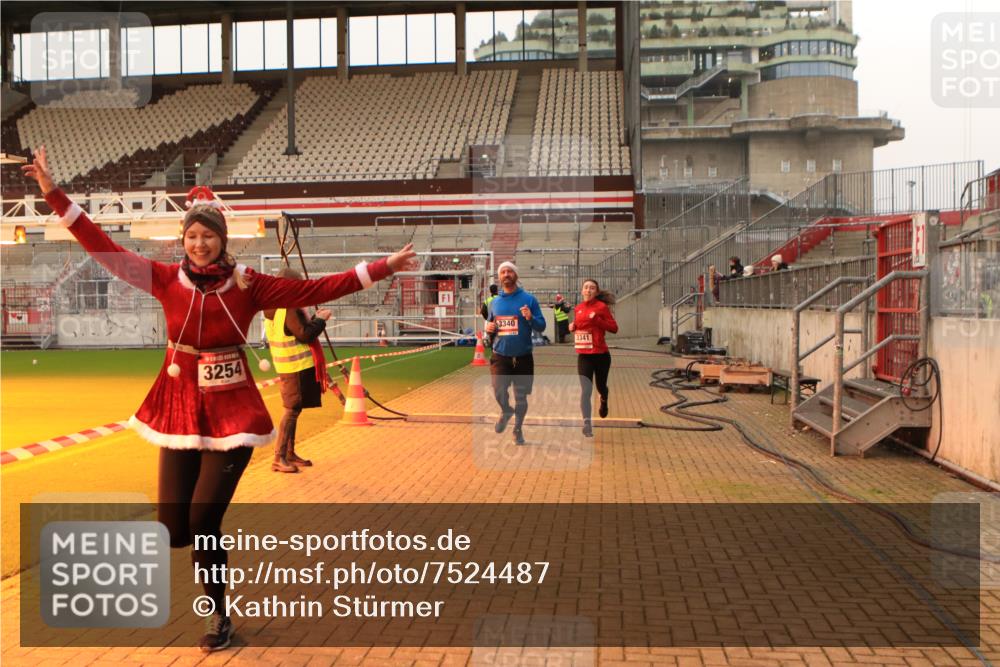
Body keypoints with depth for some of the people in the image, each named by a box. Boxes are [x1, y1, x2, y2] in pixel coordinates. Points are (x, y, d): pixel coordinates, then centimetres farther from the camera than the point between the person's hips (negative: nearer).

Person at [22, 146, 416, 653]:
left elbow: (317, 290, -9)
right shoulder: (166, 279, -1)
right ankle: (205, 539, 39)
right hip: (180, 410, 3)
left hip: (232, 413, -2)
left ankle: (219, 615, 20)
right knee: (173, 528, 0)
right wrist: (55, 194, -6)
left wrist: (383, 267, -13)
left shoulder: (248, 285, -6)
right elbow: (104, 249, -2)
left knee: (203, 521, -5)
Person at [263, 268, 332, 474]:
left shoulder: (275, 309, 14)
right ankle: (279, 458, -8)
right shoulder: (289, 308, -17)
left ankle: (289, 454, 22)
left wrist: (314, 319, 14)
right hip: (298, 366, -10)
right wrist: (320, 319, -8)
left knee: (293, 410, 15)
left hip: (289, 366, 10)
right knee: (292, 410, -8)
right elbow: (304, 335, -19)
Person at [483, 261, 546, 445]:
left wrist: (530, 318, -24)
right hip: (500, 356, 1)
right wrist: (489, 329, -2)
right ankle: (506, 411, 17)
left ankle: (518, 429, 31)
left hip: (523, 357, -1)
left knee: (521, 397, 7)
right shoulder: (494, 302, 9)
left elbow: (541, 326, -4)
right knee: (499, 391, -17)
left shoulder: (529, 299, -2)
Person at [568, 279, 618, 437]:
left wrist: (597, 319, -23)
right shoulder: (578, 308, 6)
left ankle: (604, 401, 51)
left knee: (600, 386, 16)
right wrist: (572, 327, 1)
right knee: (585, 391, -8)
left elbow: (614, 328, -11)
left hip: (601, 355, -3)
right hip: (583, 356, 3)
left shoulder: (602, 306, -8)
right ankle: (587, 424, -7)